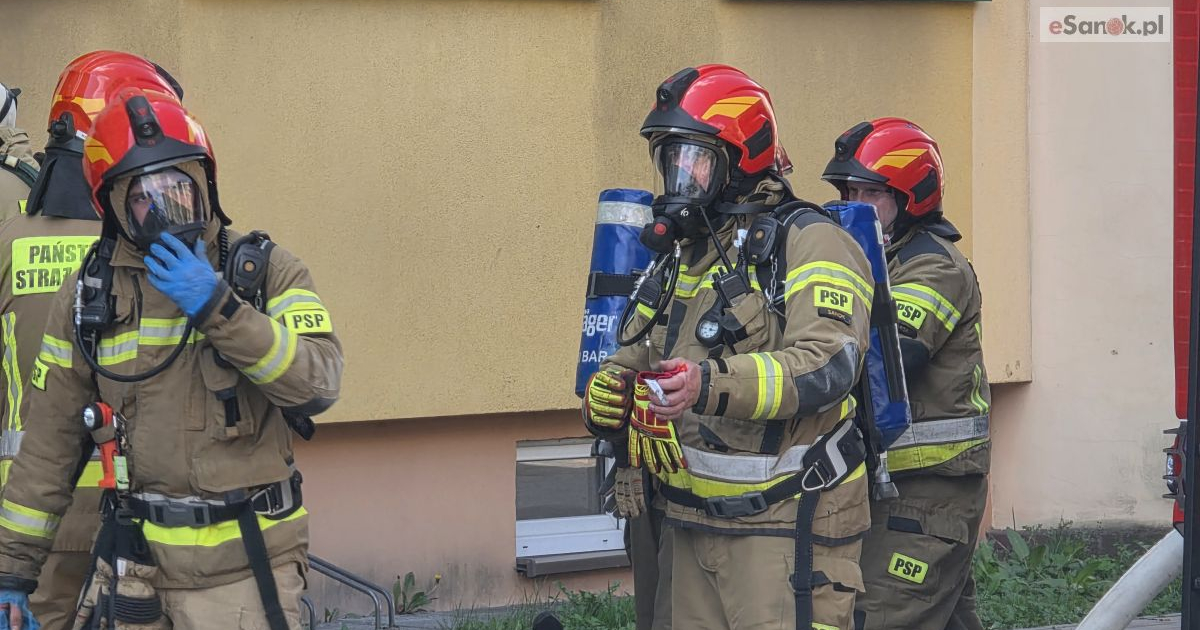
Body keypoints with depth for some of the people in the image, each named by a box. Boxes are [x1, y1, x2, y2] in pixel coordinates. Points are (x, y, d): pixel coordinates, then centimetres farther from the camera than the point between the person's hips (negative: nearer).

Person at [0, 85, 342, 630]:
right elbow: (49, 441, 7)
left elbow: (318, 383, -16)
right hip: (137, 562, 2)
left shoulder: (266, 272, -1)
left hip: (247, 565, -2)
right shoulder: (88, 295, 4)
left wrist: (217, 307, -23)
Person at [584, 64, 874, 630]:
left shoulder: (807, 243, -9)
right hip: (693, 523, 8)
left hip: (785, 526, -8)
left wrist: (712, 383, -38)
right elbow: (634, 359, 19)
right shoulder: (681, 256, 18)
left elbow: (826, 365, -24)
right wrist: (606, 394, -7)